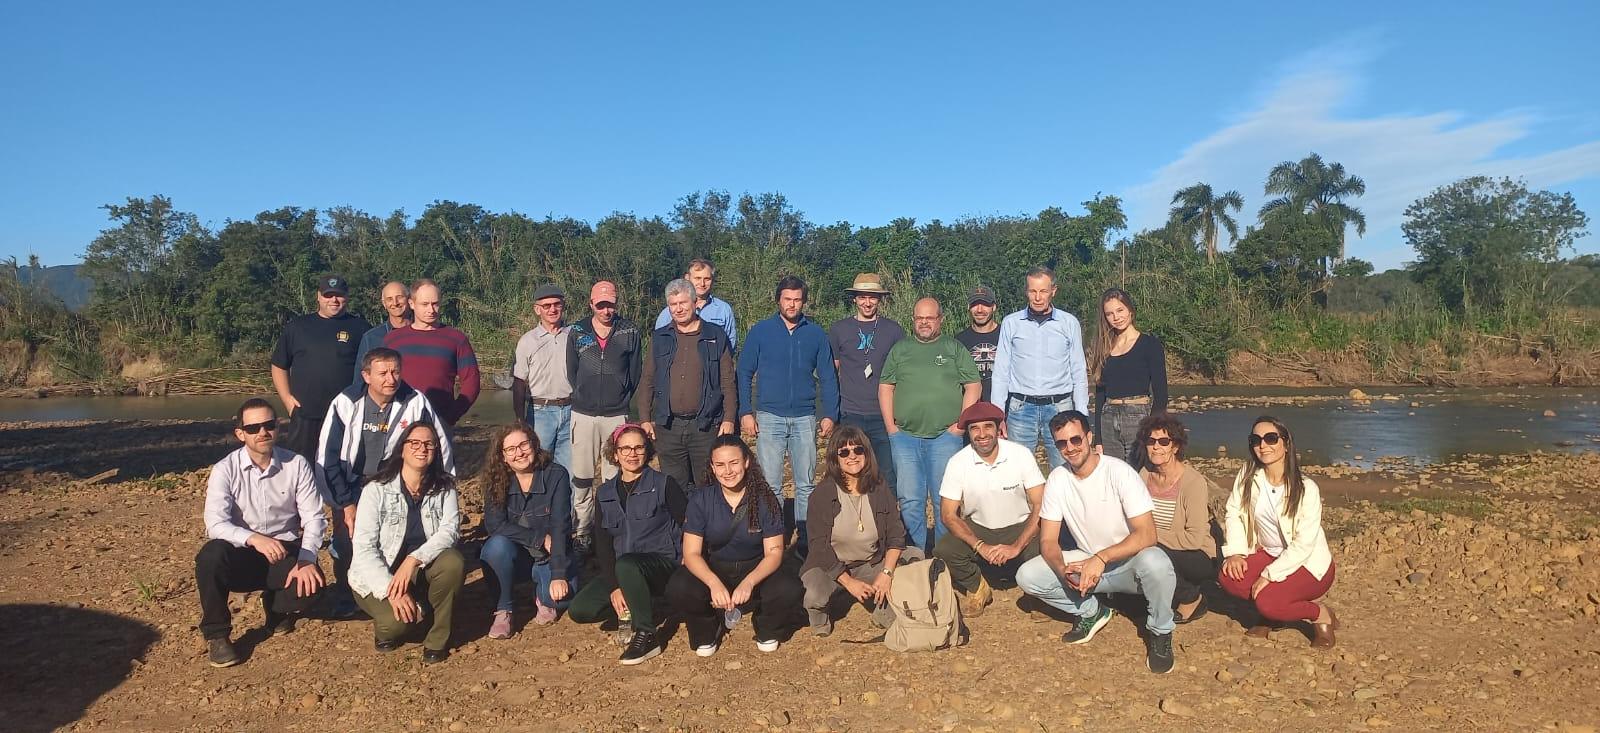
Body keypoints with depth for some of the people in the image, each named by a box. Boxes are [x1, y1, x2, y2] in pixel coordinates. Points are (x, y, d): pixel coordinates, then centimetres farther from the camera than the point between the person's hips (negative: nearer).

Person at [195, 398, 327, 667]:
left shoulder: (297, 465, -4)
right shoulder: (225, 470, -8)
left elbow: (313, 517, -6)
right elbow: (216, 524, -20)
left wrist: (306, 560, -23)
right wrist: (254, 538, -40)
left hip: (284, 554, 1)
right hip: (240, 556, -1)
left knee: (312, 584, -29)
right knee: (212, 553, -34)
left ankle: (277, 607, 12)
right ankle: (216, 635, -10)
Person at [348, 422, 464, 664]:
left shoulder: (444, 487, -1)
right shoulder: (377, 490, -10)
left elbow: (450, 529, -16)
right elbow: (363, 548, -15)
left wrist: (413, 560, -32)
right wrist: (392, 590, -27)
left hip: (422, 571, 3)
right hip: (379, 576, -3)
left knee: (453, 561, -30)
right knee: (398, 621, -32)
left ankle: (437, 638, -10)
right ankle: (389, 626, 8)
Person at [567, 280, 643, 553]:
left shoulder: (630, 332, 1)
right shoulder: (577, 332, 4)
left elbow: (635, 374, 6)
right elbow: (571, 372, 10)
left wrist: (622, 401, 8)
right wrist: (585, 397, 10)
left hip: (617, 415, -1)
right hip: (584, 415, 1)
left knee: (615, 477, 2)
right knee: (582, 479, 5)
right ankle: (581, 533, 12)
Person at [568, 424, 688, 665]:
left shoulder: (664, 484, -3)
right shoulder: (605, 493, 9)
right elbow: (602, 543, 3)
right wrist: (614, 587, -9)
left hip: (663, 564, -5)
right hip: (618, 572, 5)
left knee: (626, 564, -37)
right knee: (579, 609, -16)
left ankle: (646, 636, -22)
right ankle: (645, 607, 4)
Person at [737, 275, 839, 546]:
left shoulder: (815, 334, 8)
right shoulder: (760, 331, 4)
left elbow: (828, 378, 11)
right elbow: (744, 373, 5)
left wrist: (829, 415, 3)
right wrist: (745, 412, -3)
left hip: (805, 419, 1)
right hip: (769, 417, -1)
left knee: (806, 484, 5)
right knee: (770, 484, 0)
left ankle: (806, 539, 13)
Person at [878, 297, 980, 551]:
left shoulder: (955, 349, 9)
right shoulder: (900, 350, 13)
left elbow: (973, 386, 5)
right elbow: (885, 387, 11)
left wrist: (961, 423, -4)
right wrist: (891, 426, 1)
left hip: (945, 437, -1)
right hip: (905, 437, 2)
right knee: (910, 500, 2)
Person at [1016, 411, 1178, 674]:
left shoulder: (1119, 472, -19)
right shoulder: (1057, 479, -6)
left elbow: (1147, 534, -24)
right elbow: (1048, 540, -5)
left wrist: (1101, 558, -36)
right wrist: (1062, 569, -27)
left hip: (1127, 562, -4)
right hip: (1087, 562, 4)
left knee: (1155, 563, -39)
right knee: (1026, 576, -16)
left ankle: (1160, 633, -9)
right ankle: (1091, 612, 8)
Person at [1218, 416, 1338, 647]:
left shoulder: (1306, 488, -22)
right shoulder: (1248, 476, -7)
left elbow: (1303, 546, -22)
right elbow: (1234, 513, 0)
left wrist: (1269, 576, -24)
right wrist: (1235, 552, -15)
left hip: (1309, 564, -5)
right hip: (1270, 554, 6)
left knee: (1267, 601, -28)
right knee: (1227, 577, -20)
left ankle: (1320, 614, 2)